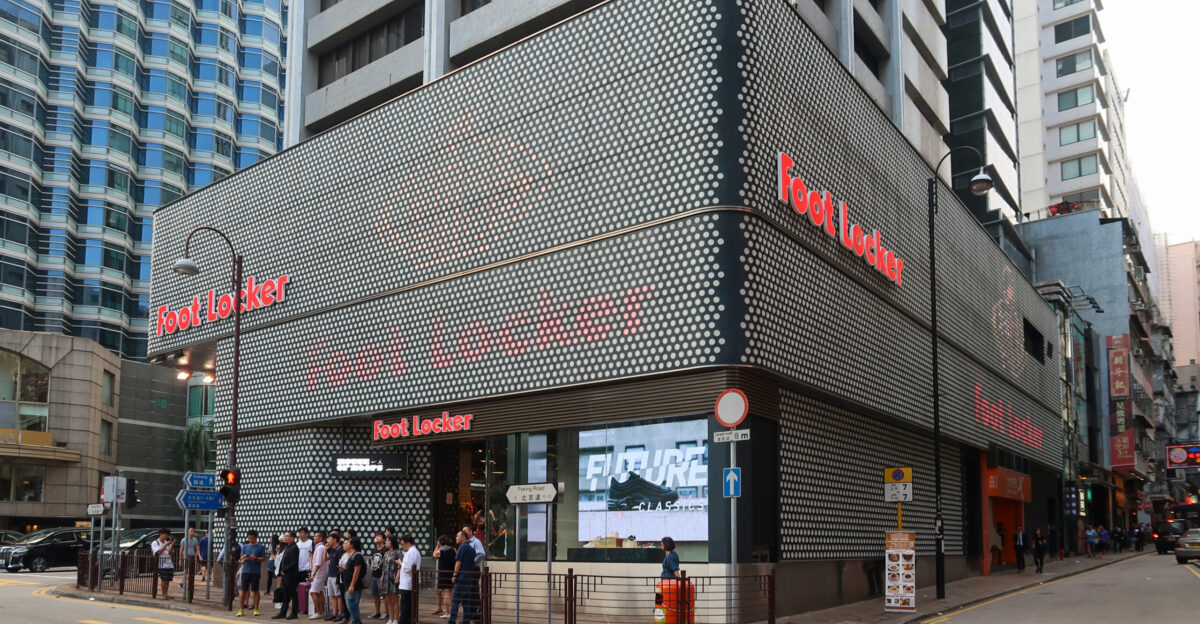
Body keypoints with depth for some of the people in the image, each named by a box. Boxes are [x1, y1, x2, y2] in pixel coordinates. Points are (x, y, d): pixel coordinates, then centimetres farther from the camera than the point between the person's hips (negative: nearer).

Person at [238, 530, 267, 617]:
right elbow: (241, 558, 8)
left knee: (255, 590, 1)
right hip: (246, 571, 2)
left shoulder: (261, 547, 3)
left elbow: (263, 559, -1)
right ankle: (241, 609, 8)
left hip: (256, 572, -2)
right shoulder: (245, 547, 11)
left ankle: (256, 609, 8)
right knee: (244, 590, 3)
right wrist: (244, 557, -15)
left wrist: (255, 558, -18)